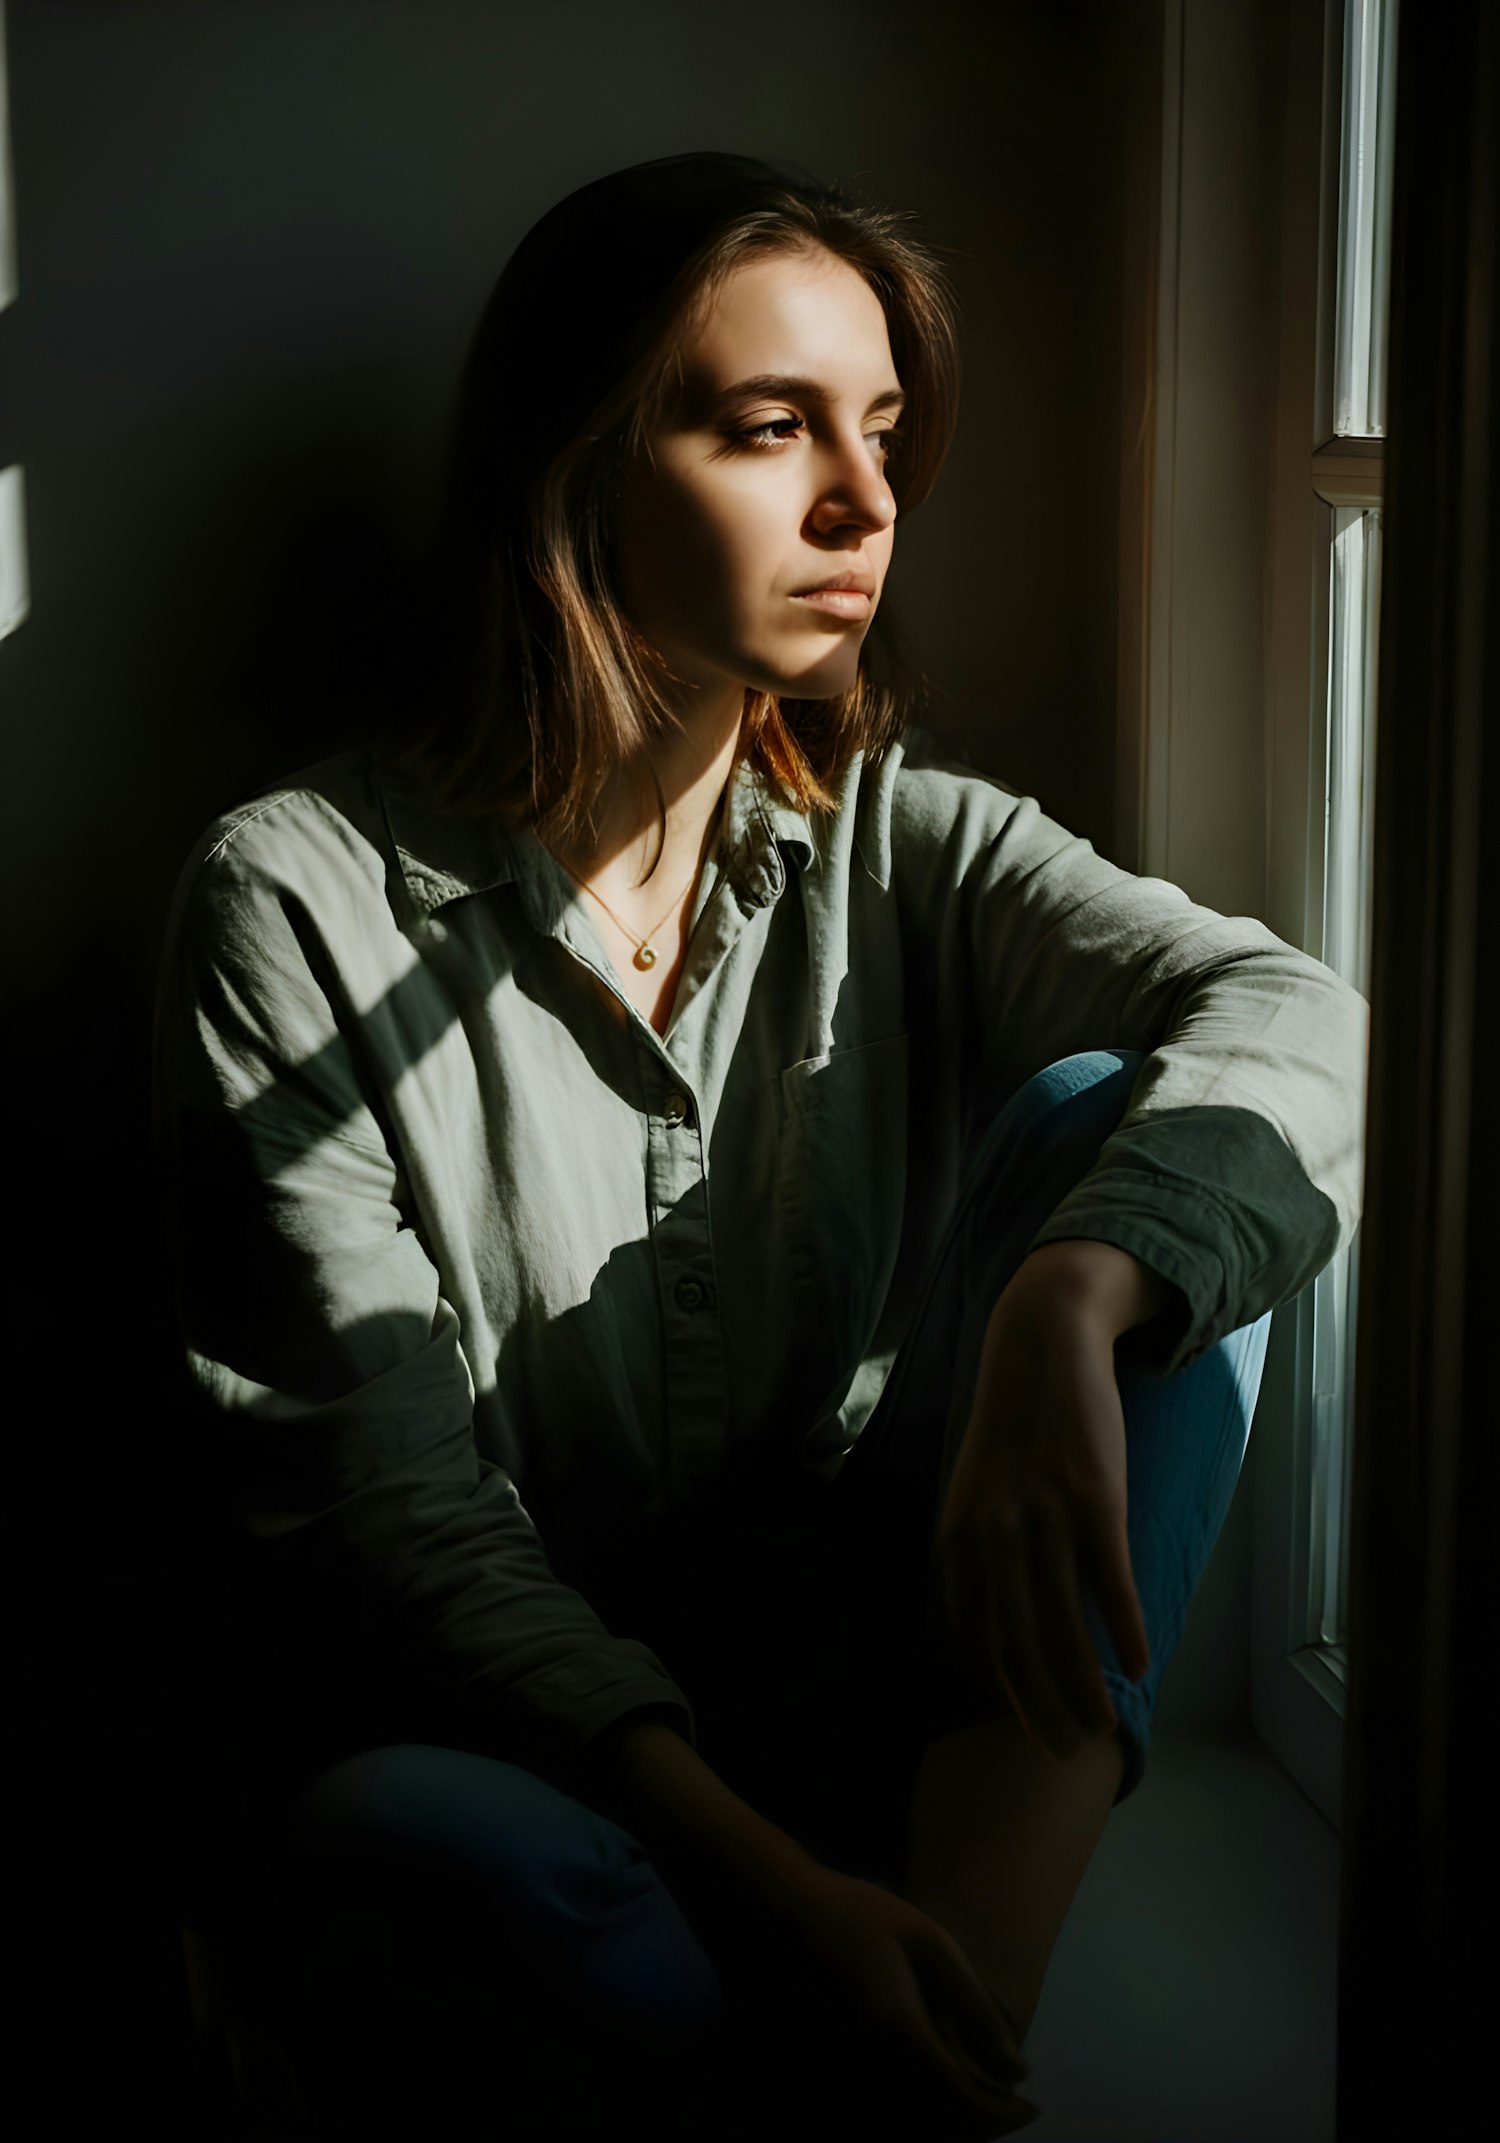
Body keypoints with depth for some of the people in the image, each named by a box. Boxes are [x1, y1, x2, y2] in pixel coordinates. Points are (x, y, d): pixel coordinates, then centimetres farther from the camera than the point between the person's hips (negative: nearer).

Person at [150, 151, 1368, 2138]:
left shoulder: (900, 842, 2)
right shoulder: (300, 901, -9)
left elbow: (1292, 1019, -16)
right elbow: (382, 1511, -14)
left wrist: (1064, 1308, -38)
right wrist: (754, 1872, -27)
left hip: (857, 1676, 4)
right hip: (483, 1727, -4)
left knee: (1109, 1118, -20)